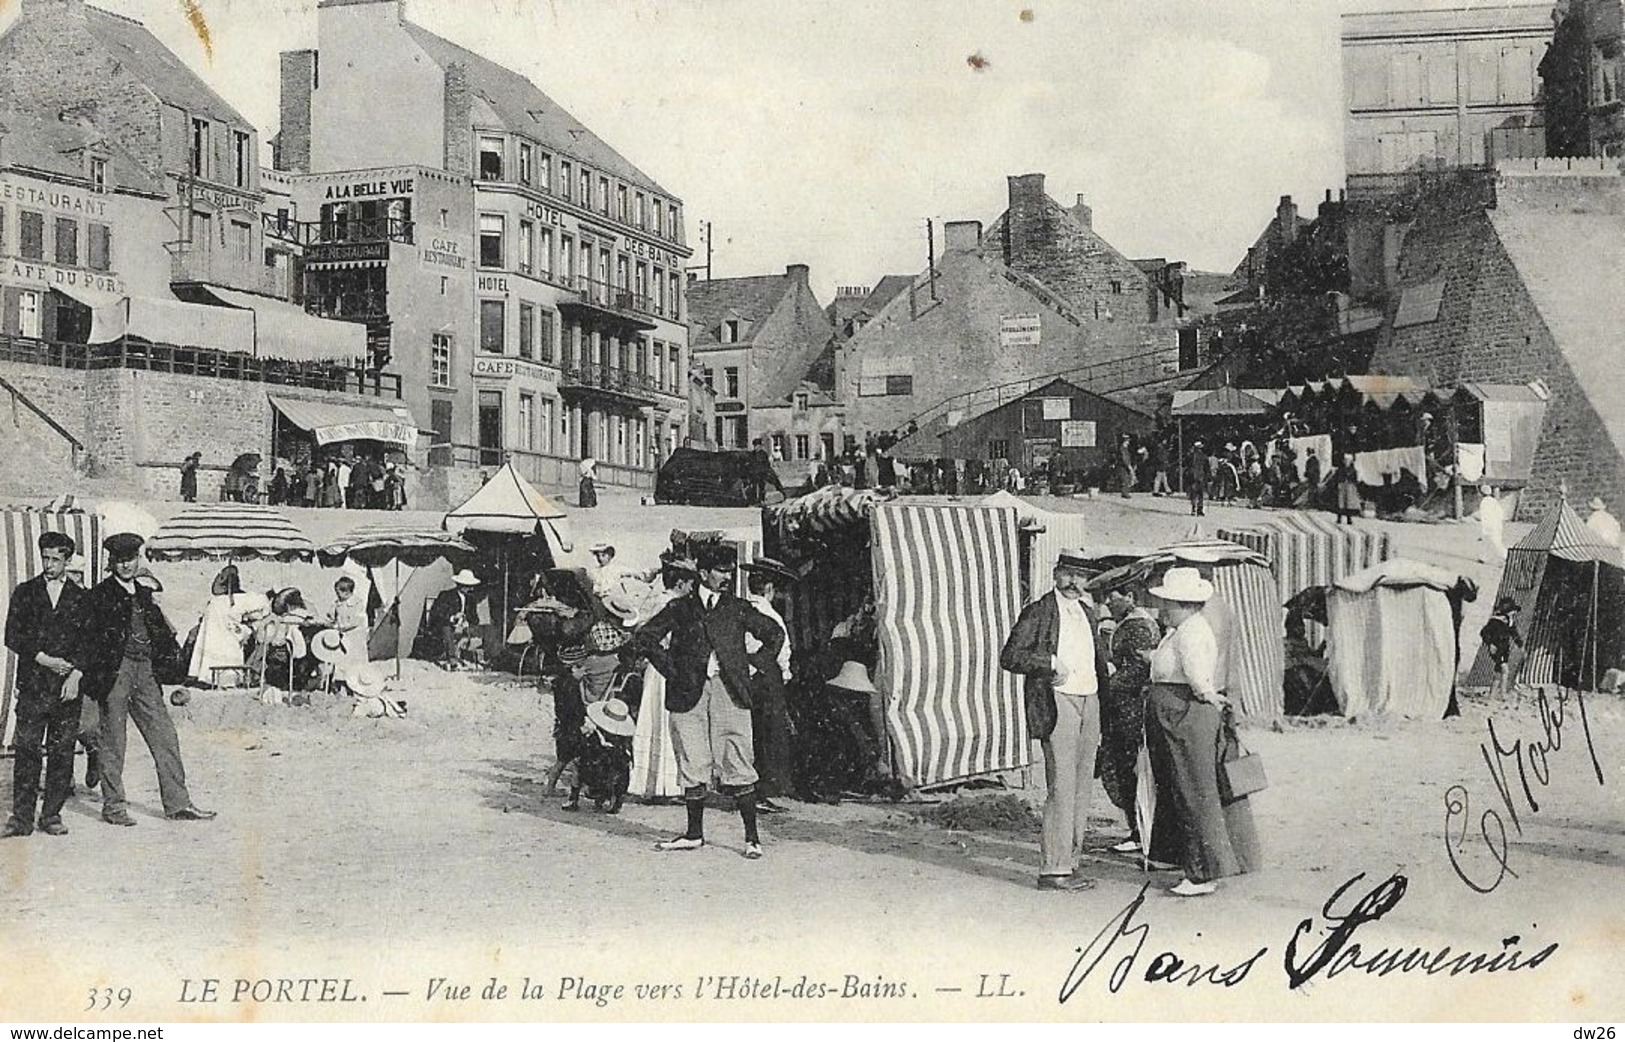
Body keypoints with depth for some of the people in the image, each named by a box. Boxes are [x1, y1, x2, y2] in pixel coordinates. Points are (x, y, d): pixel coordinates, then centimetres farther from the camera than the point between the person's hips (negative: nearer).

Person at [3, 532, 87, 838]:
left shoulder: (81, 598, 9)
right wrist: (44, 659, -9)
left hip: (68, 686, 0)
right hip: (32, 686, 0)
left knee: (62, 752, 1)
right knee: (26, 750, -4)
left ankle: (52, 816, 8)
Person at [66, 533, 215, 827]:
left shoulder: (144, 596, 17)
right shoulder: (98, 596, -1)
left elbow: (161, 635, 23)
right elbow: (85, 635, -7)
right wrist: (78, 669, -17)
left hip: (145, 672, 6)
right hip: (114, 671, -5)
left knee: (165, 737, 3)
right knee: (113, 741, 1)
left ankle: (178, 804, 7)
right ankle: (113, 806, 11)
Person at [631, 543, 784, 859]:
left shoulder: (737, 609, 11)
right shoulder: (680, 609, 9)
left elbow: (774, 634, 19)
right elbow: (644, 639, 9)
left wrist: (753, 664, 9)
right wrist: (670, 668, 2)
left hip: (729, 691, -1)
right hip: (689, 692, 1)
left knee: (738, 764, -5)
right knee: (693, 765, 5)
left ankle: (752, 836, -3)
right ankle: (694, 834, 15)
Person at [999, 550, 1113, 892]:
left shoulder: (1087, 613, 18)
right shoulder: (1038, 612, -3)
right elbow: (1010, 657, -8)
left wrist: (1105, 699, 16)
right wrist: (1050, 664, -18)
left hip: (1089, 702, 8)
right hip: (1057, 702, -8)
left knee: (1082, 787, 9)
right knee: (1061, 788, -10)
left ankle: (1070, 861, 15)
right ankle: (1054, 869, -8)